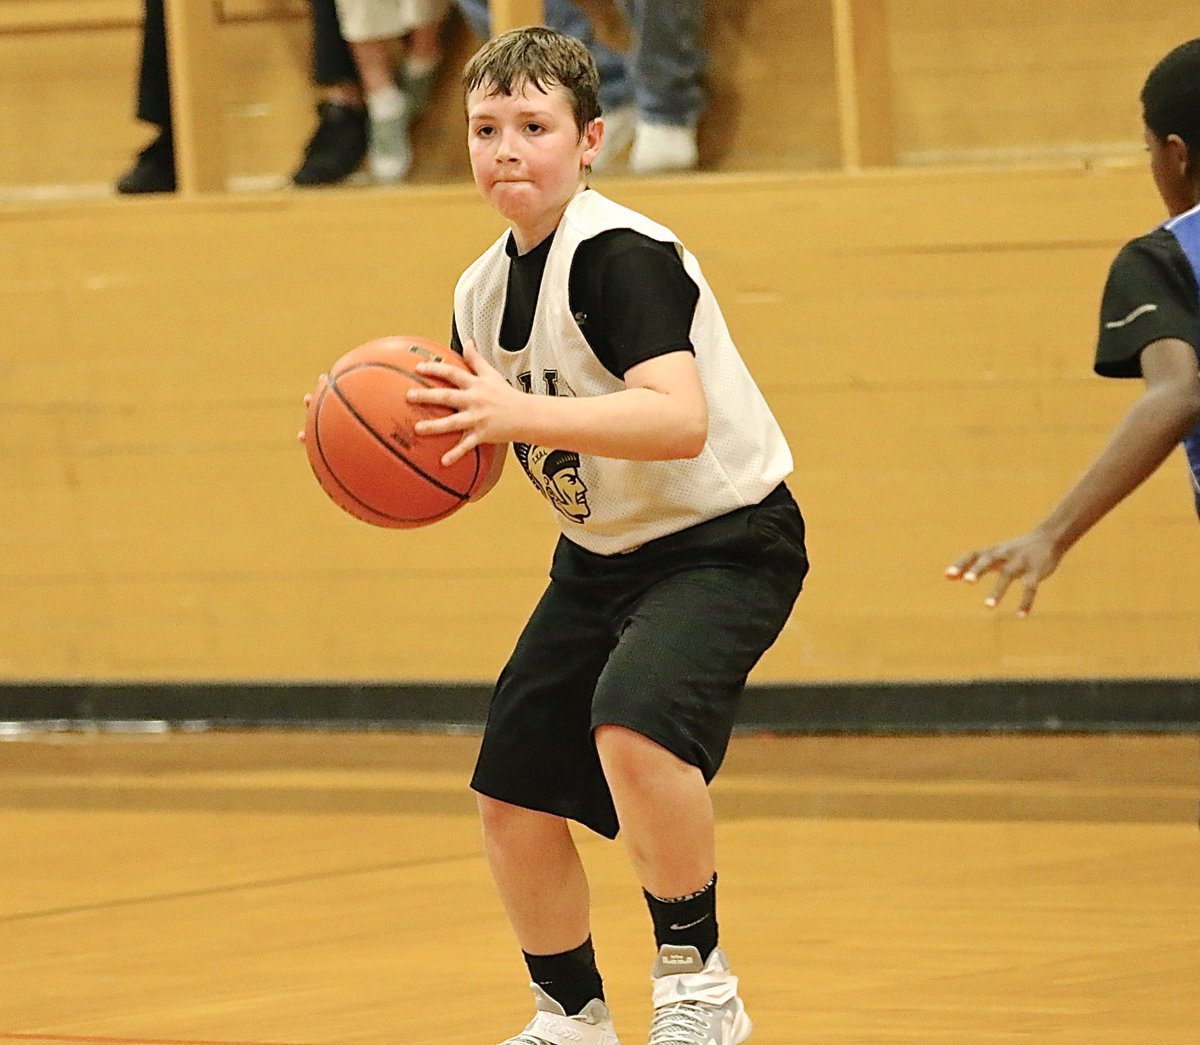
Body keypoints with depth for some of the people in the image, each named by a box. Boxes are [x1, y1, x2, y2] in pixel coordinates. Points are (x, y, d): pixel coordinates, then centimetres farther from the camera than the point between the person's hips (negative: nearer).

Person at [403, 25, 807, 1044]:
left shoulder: (619, 255, -22)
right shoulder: (484, 289, 4)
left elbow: (681, 420, -36)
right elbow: (475, 464, 15)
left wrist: (523, 414, -45)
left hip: (722, 540, -9)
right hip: (601, 556, 9)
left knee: (632, 719, -34)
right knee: (512, 800, 7)